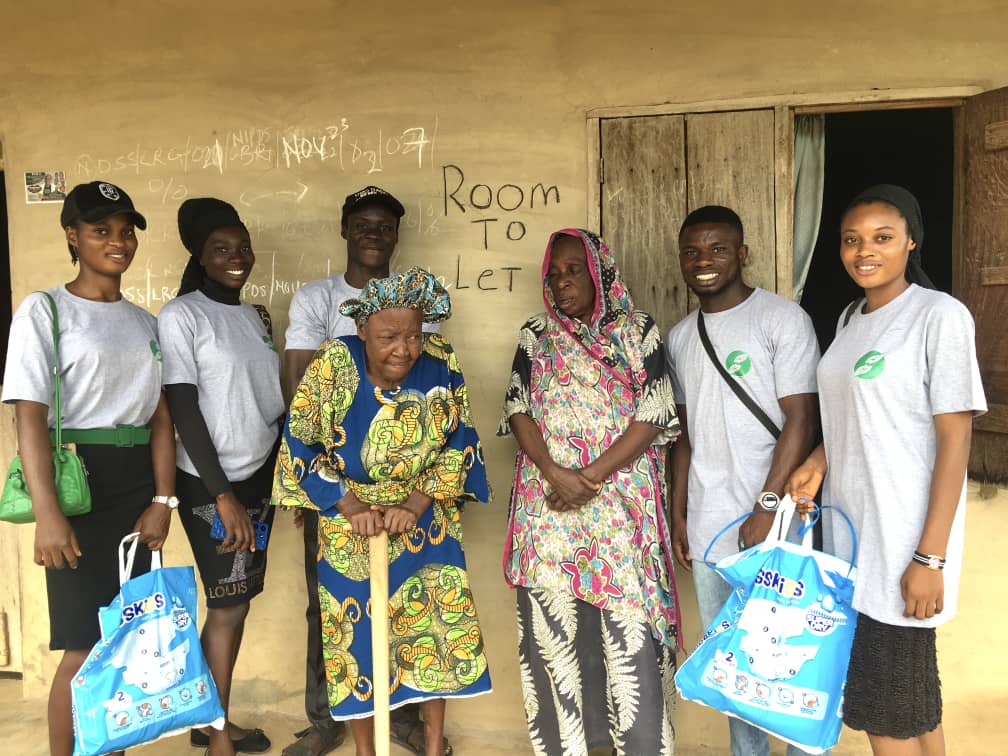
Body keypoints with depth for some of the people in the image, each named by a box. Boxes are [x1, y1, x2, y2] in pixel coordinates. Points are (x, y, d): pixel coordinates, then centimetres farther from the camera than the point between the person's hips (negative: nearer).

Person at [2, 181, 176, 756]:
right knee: (86, 649, -4)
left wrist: (163, 499, -2)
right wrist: (48, 514, -20)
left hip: (137, 482, 5)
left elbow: (161, 415, 8)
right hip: (81, 480, -5)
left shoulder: (144, 321, 12)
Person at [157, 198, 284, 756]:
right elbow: (183, 410, -14)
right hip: (211, 483, -7)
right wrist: (223, 494, -17)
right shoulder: (181, 316, -10)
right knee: (227, 605, 0)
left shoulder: (253, 315, 11)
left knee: (240, 601, 12)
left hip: (261, 475, 7)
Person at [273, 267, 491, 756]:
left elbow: (457, 445, -7)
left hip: (424, 523, 2)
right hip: (348, 527, -1)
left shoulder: (440, 366, -13)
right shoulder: (332, 366, -18)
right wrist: (349, 506, -18)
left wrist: (415, 505, -16)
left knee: (436, 625, 5)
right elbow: (300, 447, -12)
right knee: (354, 636, 8)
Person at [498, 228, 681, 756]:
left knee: (630, 633, -2)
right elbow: (518, 409, 3)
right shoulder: (535, 335, 11)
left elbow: (653, 416, -4)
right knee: (553, 630, 5)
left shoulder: (638, 331, 4)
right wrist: (556, 473, -13)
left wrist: (591, 476, -13)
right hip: (548, 506, 2)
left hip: (622, 508, -2)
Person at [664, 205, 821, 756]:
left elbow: (801, 421, -10)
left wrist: (768, 508, -15)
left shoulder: (783, 319, -6)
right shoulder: (679, 337, 11)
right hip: (707, 526, 5)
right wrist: (678, 514, 11)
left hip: (772, 523, -5)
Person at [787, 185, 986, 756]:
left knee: (886, 708, 3)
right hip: (850, 535, 7)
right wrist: (819, 461, 2)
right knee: (912, 699, 18)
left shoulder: (941, 315, -11)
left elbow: (955, 439, -14)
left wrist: (931, 557, -17)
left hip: (904, 541, -7)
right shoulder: (851, 319, 11)